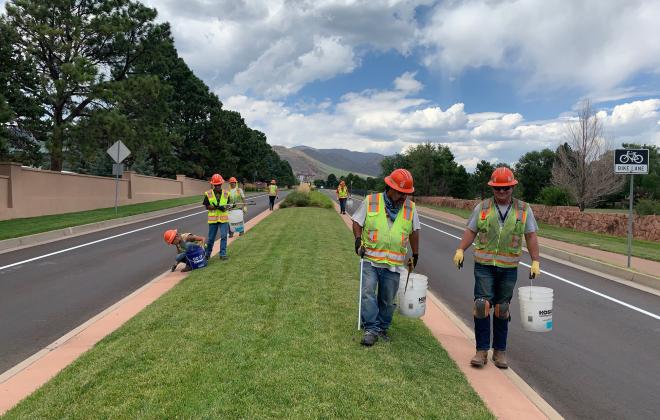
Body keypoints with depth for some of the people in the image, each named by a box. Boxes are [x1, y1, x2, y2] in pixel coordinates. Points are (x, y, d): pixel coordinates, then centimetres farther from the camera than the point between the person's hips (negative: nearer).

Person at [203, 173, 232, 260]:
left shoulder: (226, 193, 3)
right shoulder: (208, 194, -2)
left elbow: (228, 205, 8)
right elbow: (207, 206, -3)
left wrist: (225, 207, -15)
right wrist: (216, 207, -19)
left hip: (224, 219, 1)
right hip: (213, 219, -1)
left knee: (224, 236, -4)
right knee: (211, 238, 7)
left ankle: (223, 254, 5)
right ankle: (207, 254, 25)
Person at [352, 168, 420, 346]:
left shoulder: (410, 207, 6)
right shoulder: (370, 202, -2)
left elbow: (414, 231, 18)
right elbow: (357, 222, 6)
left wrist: (415, 254, 21)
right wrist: (358, 240, -9)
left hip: (394, 263, 2)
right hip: (371, 259, -2)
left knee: (387, 299, 8)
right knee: (368, 293, -11)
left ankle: (382, 327, 24)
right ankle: (371, 328, -1)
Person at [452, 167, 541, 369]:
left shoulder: (524, 209, 5)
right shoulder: (482, 207, 4)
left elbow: (531, 236, 5)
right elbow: (471, 231, 4)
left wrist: (535, 262, -1)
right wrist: (460, 250, -10)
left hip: (509, 268, 1)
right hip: (484, 265, -1)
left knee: (502, 310, 9)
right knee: (482, 306, -7)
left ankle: (500, 352, 20)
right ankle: (482, 351, 3)